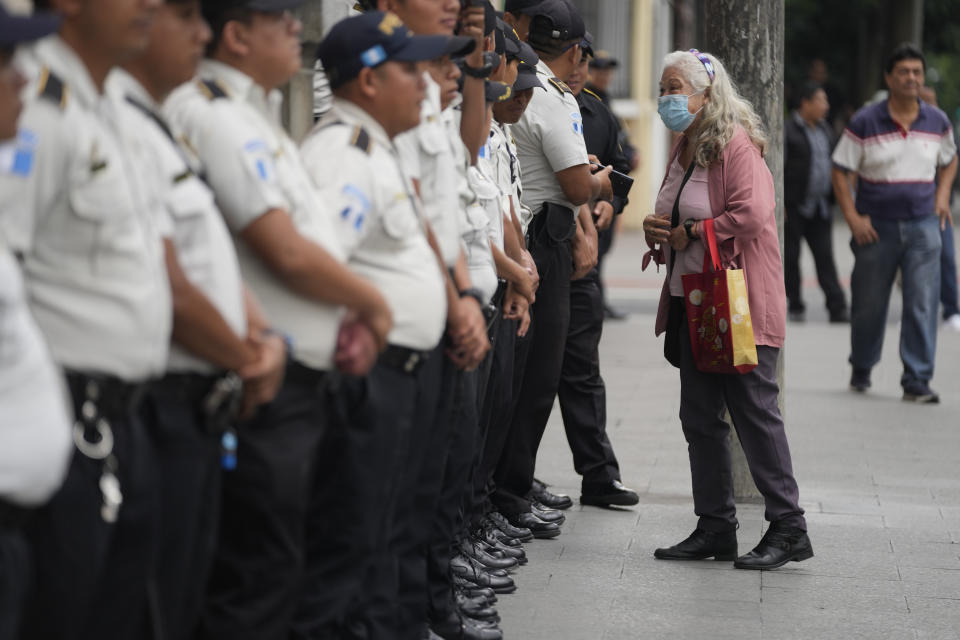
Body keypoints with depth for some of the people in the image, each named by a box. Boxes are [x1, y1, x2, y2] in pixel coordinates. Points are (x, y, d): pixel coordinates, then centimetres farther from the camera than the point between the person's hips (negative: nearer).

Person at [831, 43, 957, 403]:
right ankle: (861, 370, 32)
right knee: (868, 306, 9)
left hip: (922, 226, 1)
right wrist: (853, 218, -9)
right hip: (876, 228, -1)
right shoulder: (865, 123, -5)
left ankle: (917, 382, -5)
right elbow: (841, 171, -1)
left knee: (922, 305, -8)